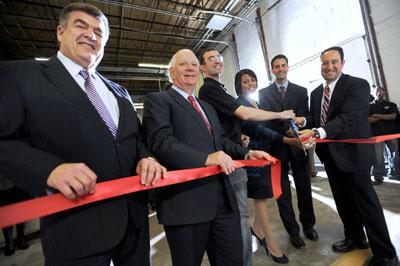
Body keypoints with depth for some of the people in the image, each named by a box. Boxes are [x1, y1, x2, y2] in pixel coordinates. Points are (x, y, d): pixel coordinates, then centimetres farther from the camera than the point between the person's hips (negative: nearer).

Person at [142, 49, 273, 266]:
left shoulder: (208, 107, 22)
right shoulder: (157, 100, -2)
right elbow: (160, 141, -17)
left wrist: (247, 153, 7)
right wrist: (206, 158, -25)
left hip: (223, 199, 7)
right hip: (186, 202, -6)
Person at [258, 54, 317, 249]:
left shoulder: (301, 91, 9)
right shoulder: (264, 93, 5)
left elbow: (304, 117, 1)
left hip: (297, 144, 2)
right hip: (277, 146, -1)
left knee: (304, 187, 14)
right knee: (282, 190, 7)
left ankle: (308, 224, 36)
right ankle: (292, 230, 24)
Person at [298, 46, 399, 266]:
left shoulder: (357, 85, -12)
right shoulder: (316, 93, 10)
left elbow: (348, 117, -26)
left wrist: (316, 132, -39)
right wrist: (303, 121, -12)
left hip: (352, 153, -6)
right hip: (329, 155, 7)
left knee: (366, 202, 4)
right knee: (343, 201, 19)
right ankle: (355, 238, 40)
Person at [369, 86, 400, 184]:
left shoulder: (391, 105, 15)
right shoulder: (370, 106, 10)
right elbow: (369, 119, -3)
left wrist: (377, 115, -6)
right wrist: (385, 117, -4)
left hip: (391, 132, 2)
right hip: (377, 134, -2)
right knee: (378, 156, -6)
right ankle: (378, 177, -3)